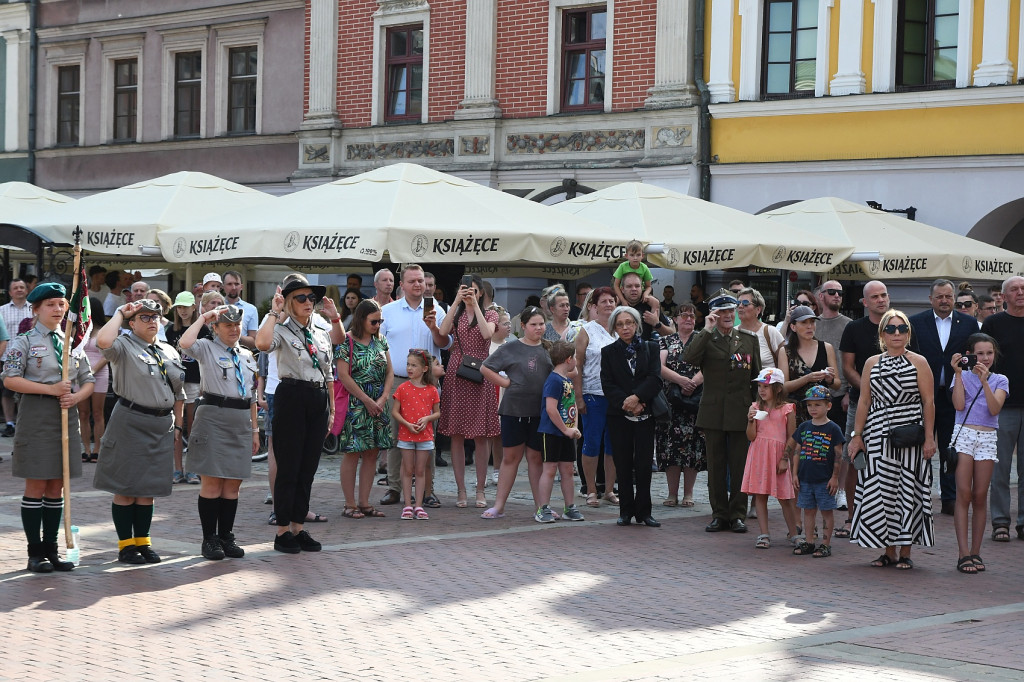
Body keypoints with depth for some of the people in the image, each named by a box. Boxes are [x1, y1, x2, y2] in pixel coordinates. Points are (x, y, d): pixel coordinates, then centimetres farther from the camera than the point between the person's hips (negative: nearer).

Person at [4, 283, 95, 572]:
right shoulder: (24, 341, -3)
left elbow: (88, 381, 14)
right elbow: (10, 379, -12)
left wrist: (76, 396, -8)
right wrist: (50, 389, -18)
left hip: (67, 415, 5)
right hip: (37, 415, -5)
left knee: (57, 486, 8)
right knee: (36, 486, -2)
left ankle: (51, 550, 15)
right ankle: (35, 553, 4)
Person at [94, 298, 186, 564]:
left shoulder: (170, 352, 14)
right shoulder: (124, 347, -4)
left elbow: (178, 393, 20)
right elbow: (103, 341, -28)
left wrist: (177, 425, 16)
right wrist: (120, 313, -14)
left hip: (161, 426, 5)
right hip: (131, 422, -5)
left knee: (148, 488, 11)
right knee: (125, 487, 0)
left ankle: (143, 542, 19)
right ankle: (125, 545, 7)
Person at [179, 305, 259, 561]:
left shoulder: (247, 356, 18)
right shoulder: (207, 348, 1)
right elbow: (185, 343, -22)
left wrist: (255, 429, 18)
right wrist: (202, 318, -8)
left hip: (241, 421, 5)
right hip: (213, 418, -5)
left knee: (233, 483, 6)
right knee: (212, 481, -4)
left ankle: (226, 537, 14)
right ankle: (209, 539, 2)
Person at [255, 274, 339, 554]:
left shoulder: (322, 334, 16)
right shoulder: (281, 330, -3)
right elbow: (262, 343, -28)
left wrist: (331, 409, 16)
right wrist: (274, 312, -17)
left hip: (318, 401, 6)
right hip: (291, 397, -6)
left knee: (308, 467, 9)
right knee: (288, 467, -3)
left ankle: (298, 527, 16)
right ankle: (283, 531, 3)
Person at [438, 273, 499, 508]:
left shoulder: (489, 315, 8)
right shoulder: (456, 315, 11)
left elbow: (487, 333, -14)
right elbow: (442, 332, -11)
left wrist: (475, 304, -14)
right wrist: (457, 302, -13)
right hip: (456, 376, 1)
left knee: (480, 437, 0)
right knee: (456, 436, 0)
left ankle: (480, 490, 8)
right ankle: (461, 490, 7)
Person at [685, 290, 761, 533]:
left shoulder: (749, 340, 8)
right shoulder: (705, 339, 2)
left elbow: (757, 377, 11)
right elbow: (689, 358, -19)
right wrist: (707, 331, -18)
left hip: (741, 412, 1)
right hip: (713, 411, -1)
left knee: (739, 465, 3)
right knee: (716, 465, 6)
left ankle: (737, 515, 12)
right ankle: (719, 514, 14)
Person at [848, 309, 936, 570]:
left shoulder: (918, 362, 2)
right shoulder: (871, 363, 10)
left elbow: (928, 402, -1)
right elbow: (864, 401, 11)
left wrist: (929, 438, -7)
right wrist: (857, 435, 6)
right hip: (878, 435, 3)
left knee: (907, 489, -2)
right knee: (880, 490, 1)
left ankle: (905, 551, 6)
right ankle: (888, 550, 10)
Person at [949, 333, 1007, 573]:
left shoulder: (1000, 380, 9)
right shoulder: (962, 375, 6)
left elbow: (995, 409, -7)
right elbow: (959, 405, -8)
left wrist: (984, 381, -16)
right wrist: (958, 373, -10)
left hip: (987, 439, 2)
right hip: (964, 436, -2)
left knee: (980, 497, 2)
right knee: (964, 494, -8)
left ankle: (975, 552, 8)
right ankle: (964, 554, -10)